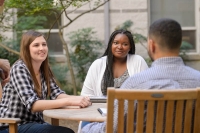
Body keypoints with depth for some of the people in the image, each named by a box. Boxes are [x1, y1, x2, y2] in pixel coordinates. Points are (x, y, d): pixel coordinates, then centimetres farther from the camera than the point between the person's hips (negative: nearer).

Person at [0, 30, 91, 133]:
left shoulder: (44, 69, 7)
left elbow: (56, 94, 0)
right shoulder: (19, 68, -16)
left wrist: (77, 98, -22)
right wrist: (69, 101, -35)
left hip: (34, 123, 7)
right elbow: (32, 104, -27)